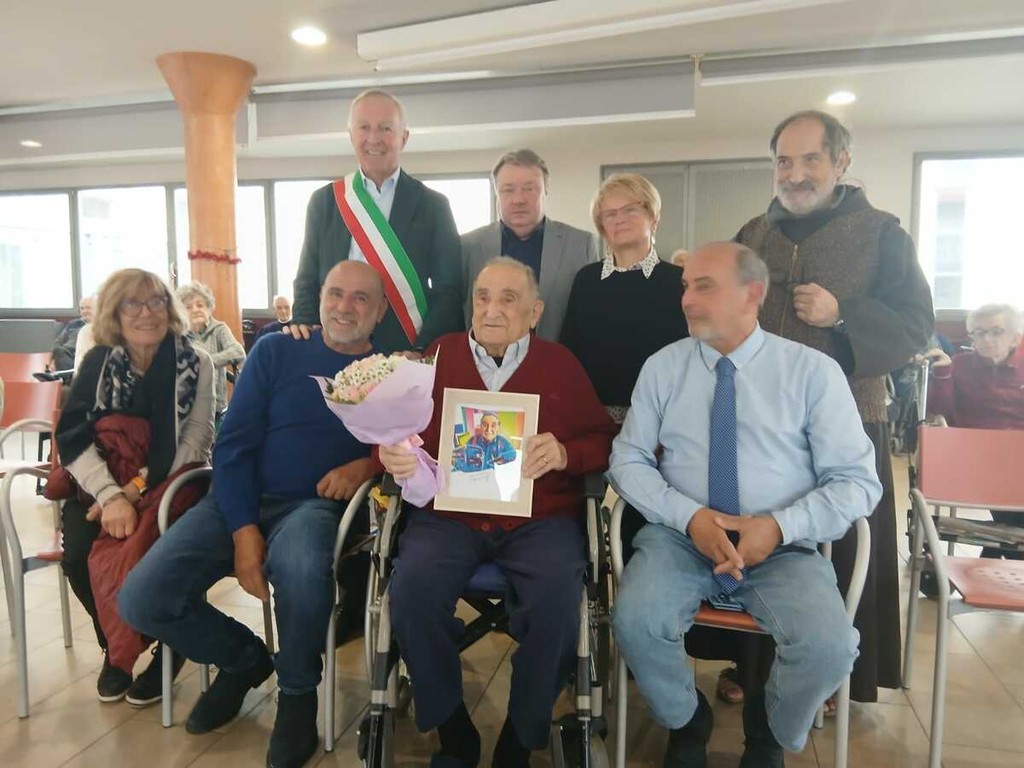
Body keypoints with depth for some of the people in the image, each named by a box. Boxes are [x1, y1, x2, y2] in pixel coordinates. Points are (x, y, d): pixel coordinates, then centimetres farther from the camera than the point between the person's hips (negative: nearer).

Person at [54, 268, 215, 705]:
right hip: (103, 485, 3)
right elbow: (73, 439, -8)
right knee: (78, 554, -22)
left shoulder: (195, 363, -5)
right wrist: (110, 495, -24)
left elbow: (196, 441, -9)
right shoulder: (98, 361, 0)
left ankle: (168, 648, 1)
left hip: (170, 485, -2)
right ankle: (115, 646, 9)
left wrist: (143, 486, -21)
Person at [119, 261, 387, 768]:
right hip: (243, 500, 3)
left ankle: (297, 691, -4)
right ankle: (242, 659, 17)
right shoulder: (275, 352, 7)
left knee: (299, 566, -37)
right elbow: (232, 444, 1)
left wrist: (366, 464, -19)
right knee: (142, 599, -14)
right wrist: (243, 532, -11)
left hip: (318, 504, -2)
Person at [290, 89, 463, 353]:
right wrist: (303, 325, -8)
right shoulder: (323, 202, 7)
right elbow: (307, 280, 11)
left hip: (411, 354, -1)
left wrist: (423, 353, -15)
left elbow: (449, 290, -2)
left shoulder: (433, 204, 1)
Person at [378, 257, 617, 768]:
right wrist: (390, 452, -11)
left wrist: (565, 454, -12)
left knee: (557, 600, -29)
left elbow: (603, 440, 8)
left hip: (540, 518, 0)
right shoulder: (438, 356, 11)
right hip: (447, 513, 1)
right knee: (412, 592, -27)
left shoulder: (560, 364, 9)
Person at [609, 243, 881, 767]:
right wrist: (689, 516, -14)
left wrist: (779, 526, -18)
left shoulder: (814, 371, -1)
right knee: (635, 622, -27)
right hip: (680, 536, 1)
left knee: (828, 646, -26)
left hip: (782, 547, 0)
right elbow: (628, 460, 3)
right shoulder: (662, 367, 4)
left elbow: (856, 481, -2)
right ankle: (686, 723, 9)